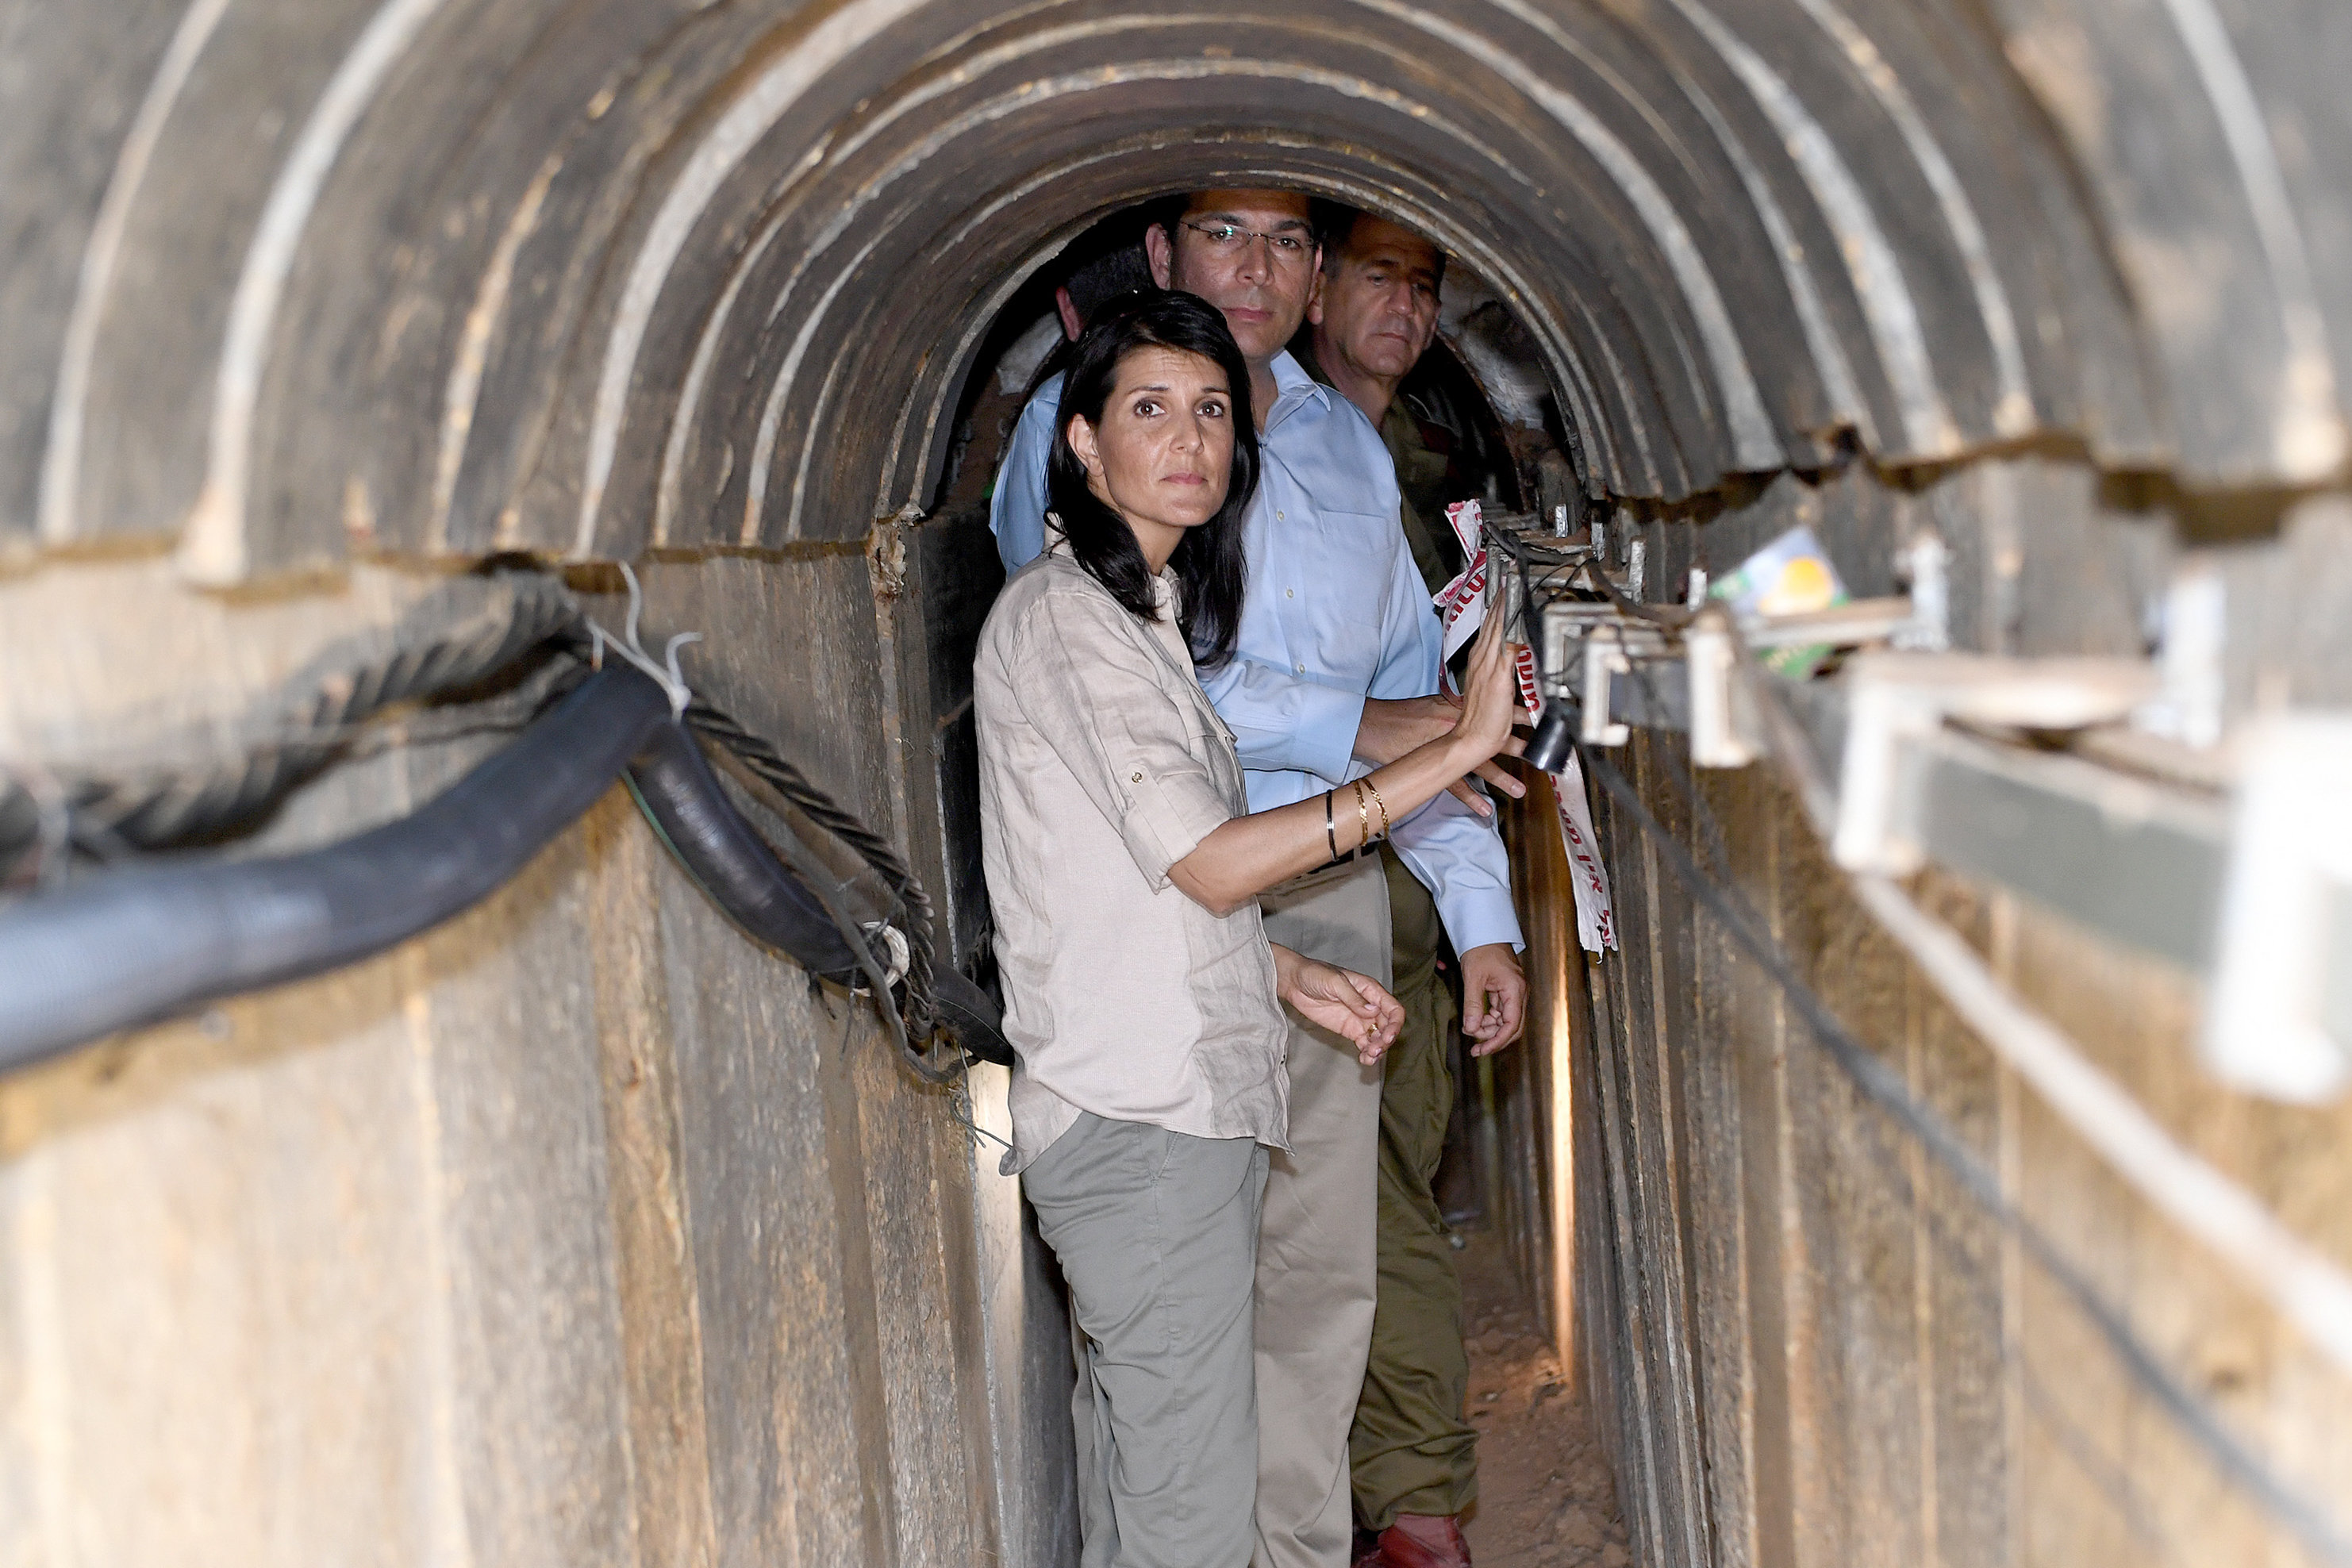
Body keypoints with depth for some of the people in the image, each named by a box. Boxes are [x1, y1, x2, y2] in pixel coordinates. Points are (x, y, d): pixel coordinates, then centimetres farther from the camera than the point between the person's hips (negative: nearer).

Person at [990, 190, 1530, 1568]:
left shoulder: (1349, 444, 18)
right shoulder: (1082, 417, 0)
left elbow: (1420, 690, 18)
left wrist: (1483, 915, 11)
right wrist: (1348, 728, -17)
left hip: (1332, 893, 5)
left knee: (1324, 1268, 9)